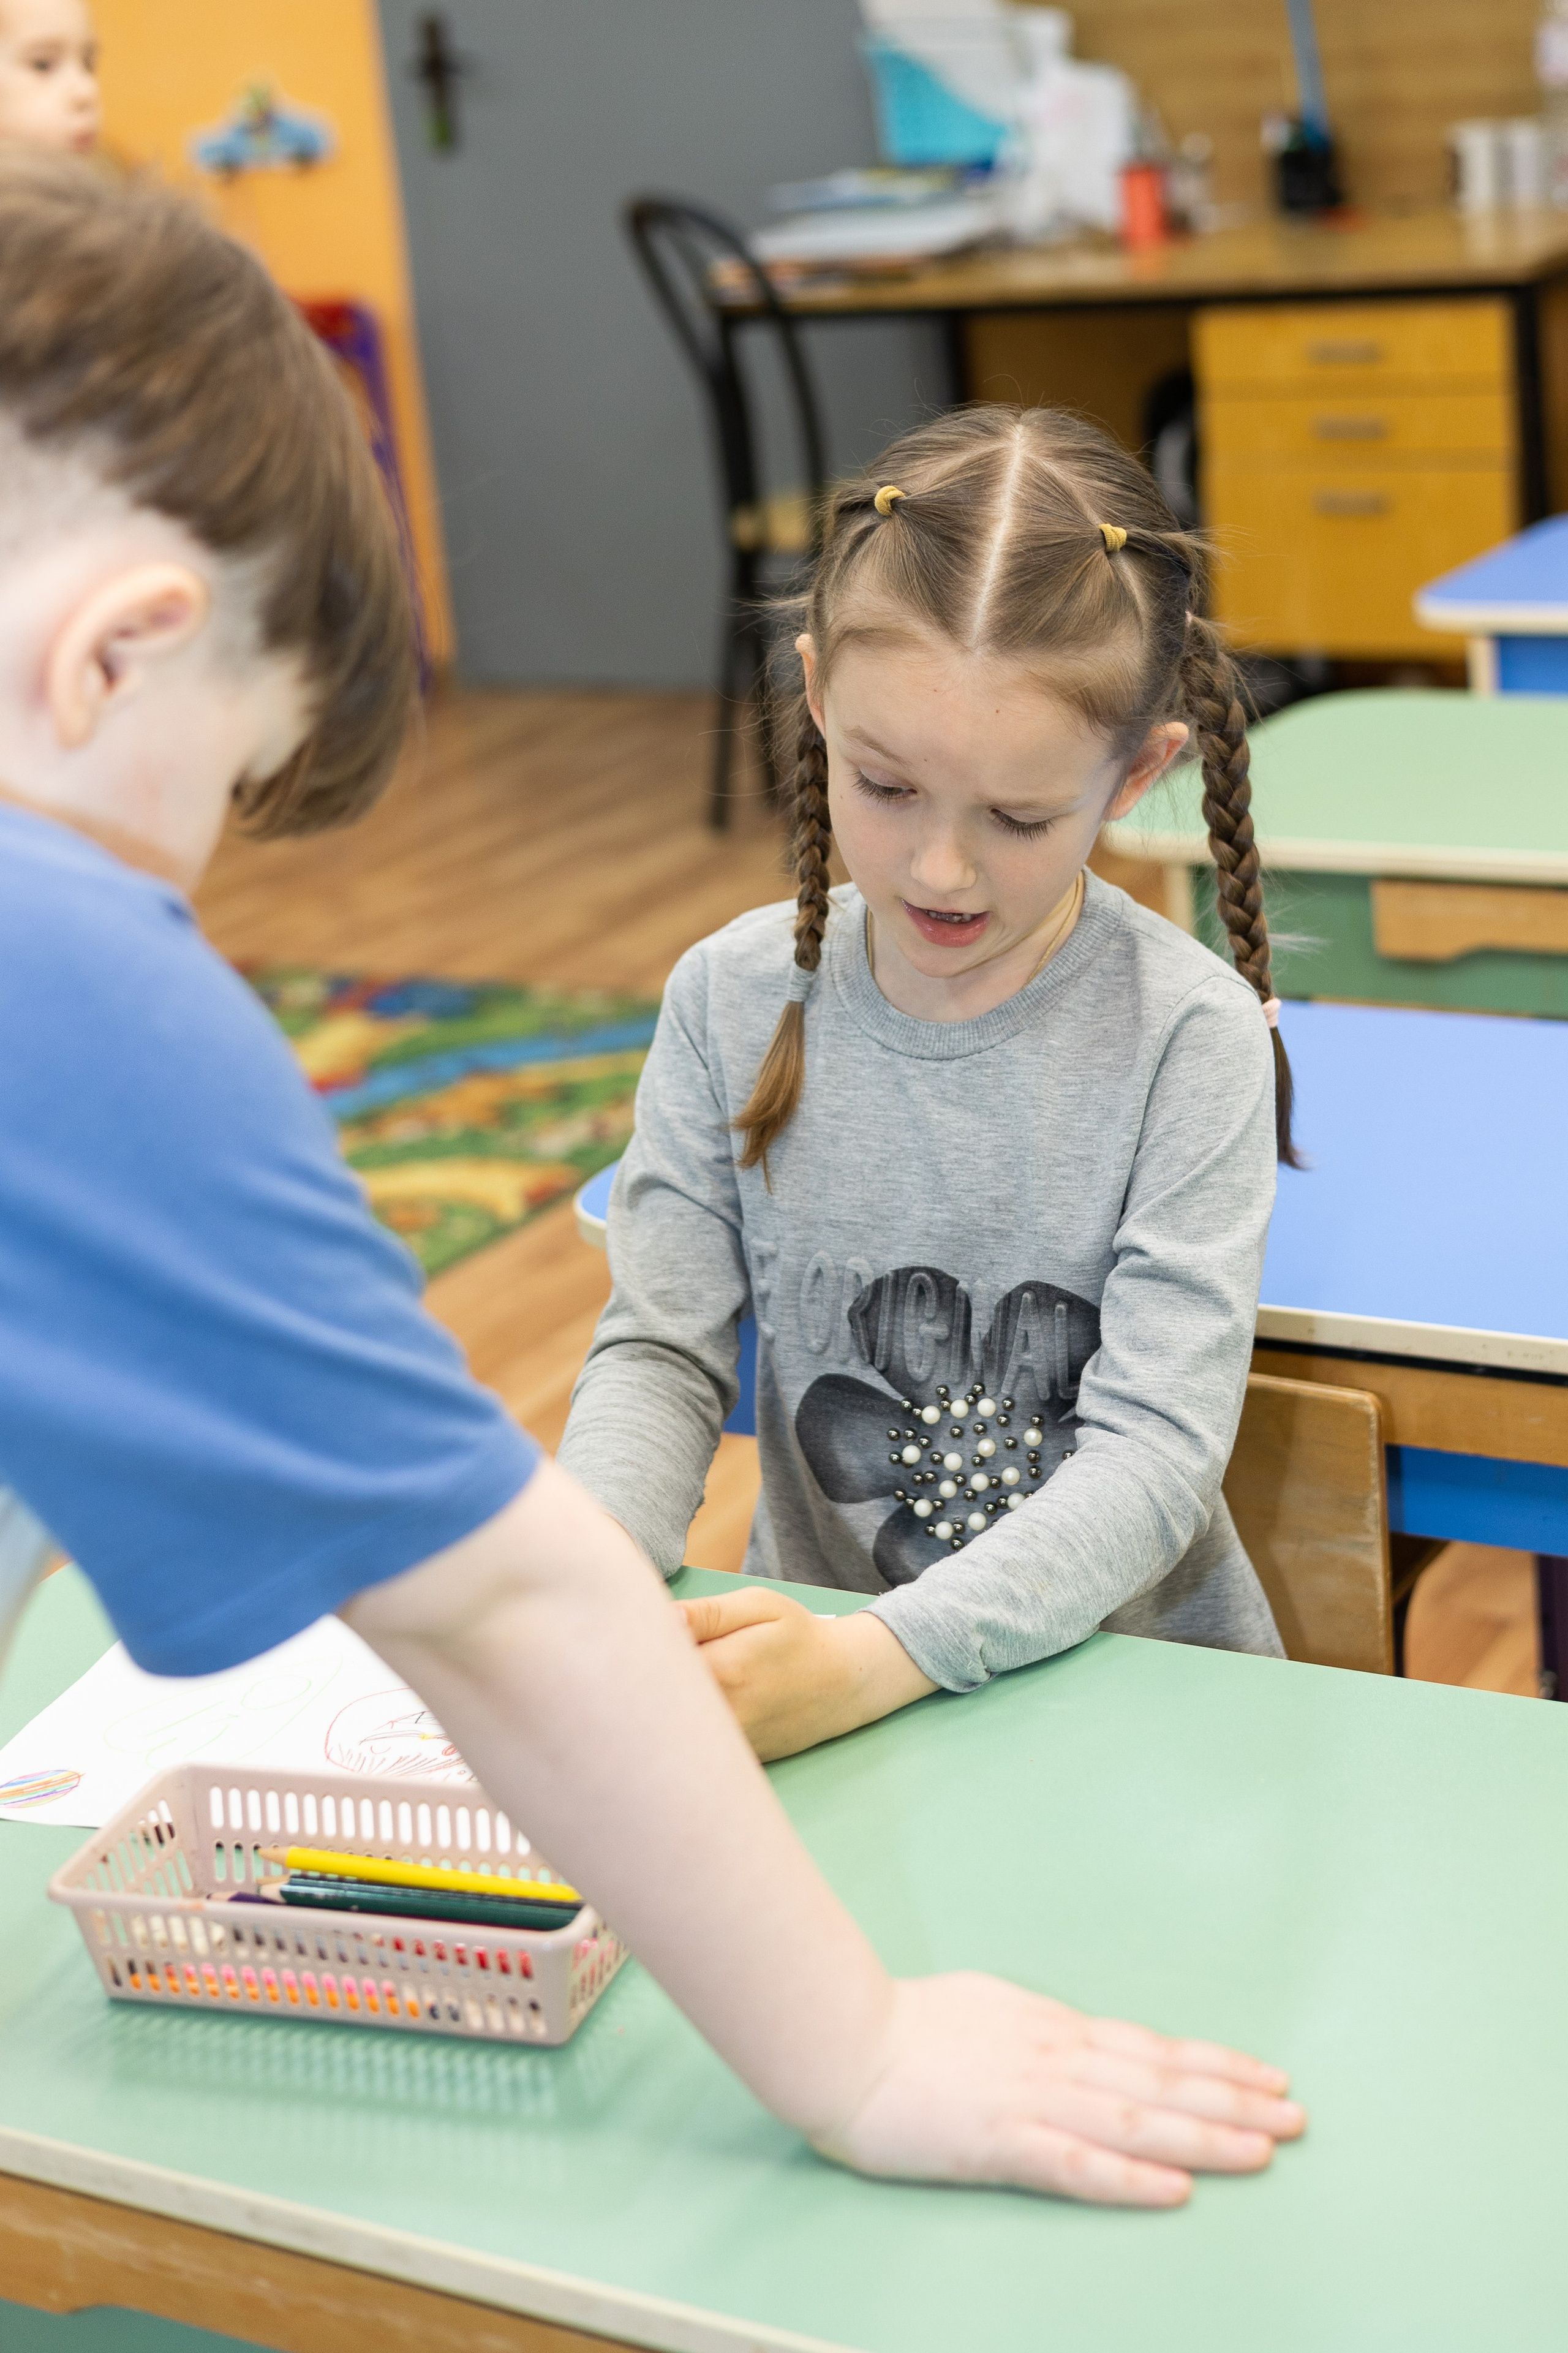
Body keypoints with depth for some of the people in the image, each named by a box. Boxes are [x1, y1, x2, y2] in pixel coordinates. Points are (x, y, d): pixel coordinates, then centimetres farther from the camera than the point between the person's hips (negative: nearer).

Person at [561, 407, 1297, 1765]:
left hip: (1131, 1674, 0)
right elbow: (660, 1353, 1)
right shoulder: (732, 1002, -2)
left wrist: (875, 1659, -29)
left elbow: (1155, 1449, -15)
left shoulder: (1188, 1038, -12)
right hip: (810, 1656, 0)